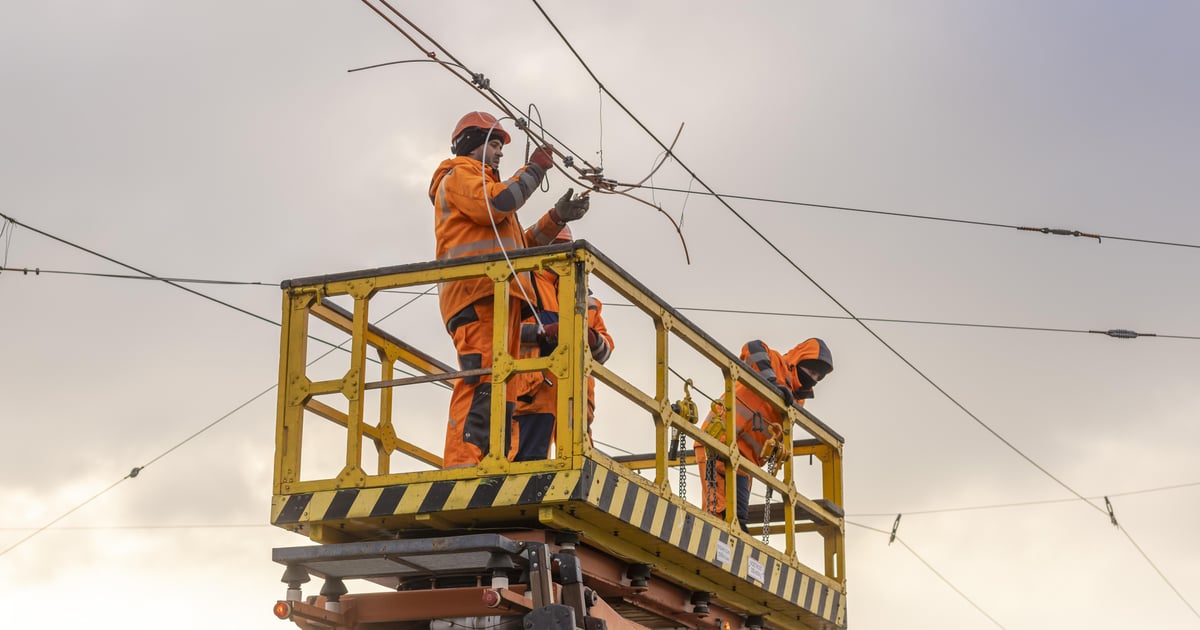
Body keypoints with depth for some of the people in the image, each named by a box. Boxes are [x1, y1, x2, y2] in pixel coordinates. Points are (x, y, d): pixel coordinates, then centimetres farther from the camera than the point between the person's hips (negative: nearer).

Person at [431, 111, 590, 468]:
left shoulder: (481, 181, 37)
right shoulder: (459, 174, 9)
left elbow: (519, 247, 32)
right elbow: (496, 203, -13)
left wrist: (558, 217, 21)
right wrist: (534, 169, 0)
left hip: (499, 298, 10)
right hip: (478, 295, -10)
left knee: (504, 388, 1)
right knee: (482, 384, -23)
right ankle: (462, 467, -34)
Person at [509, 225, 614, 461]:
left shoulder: (583, 294, 27)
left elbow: (605, 350, 20)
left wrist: (594, 340, -4)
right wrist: (541, 332, -20)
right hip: (536, 384, -6)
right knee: (529, 458, -16)